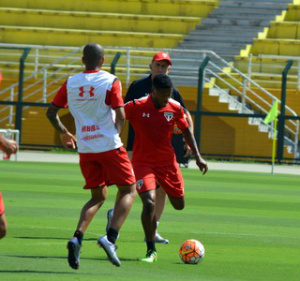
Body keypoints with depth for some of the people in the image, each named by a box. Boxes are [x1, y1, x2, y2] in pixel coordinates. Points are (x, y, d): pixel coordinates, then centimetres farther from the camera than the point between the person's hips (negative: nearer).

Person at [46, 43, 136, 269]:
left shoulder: (70, 83, 6)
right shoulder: (110, 82, -7)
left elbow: (51, 112, 9)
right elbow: (120, 115, -14)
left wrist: (64, 133, 26)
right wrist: (117, 133, 6)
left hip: (85, 149, 5)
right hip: (110, 146, -5)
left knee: (98, 197, 16)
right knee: (128, 191, 9)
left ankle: (77, 237, -8)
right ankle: (111, 238, -11)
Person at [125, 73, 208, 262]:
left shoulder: (175, 108, -5)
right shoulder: (137, 107, -16)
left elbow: (186, 130, 9)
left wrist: (197, 156, 6)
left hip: (167, 162, 4)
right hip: (143, 162, -4)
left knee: (179, 205, 12)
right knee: (150, 202, -22)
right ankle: (151, 251, -10)